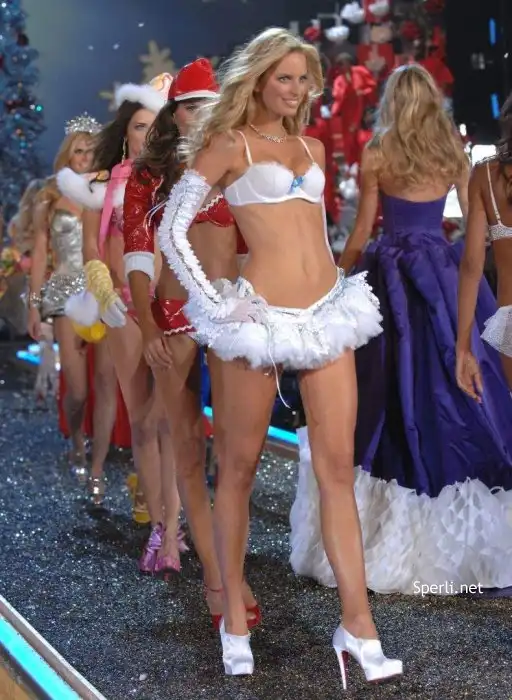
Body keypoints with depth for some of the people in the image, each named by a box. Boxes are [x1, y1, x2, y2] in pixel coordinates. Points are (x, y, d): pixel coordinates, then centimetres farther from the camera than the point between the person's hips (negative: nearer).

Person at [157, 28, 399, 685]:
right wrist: (216, 302, -8)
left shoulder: (312, 147, 18)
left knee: (338, 467, 1)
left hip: (328, 312, 5)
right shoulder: (229, 144, 0)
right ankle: (234, 620, 17)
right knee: (239, 469, 5)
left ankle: (357, 624, 4)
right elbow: (170, 231, -3)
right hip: (264, 317, -5)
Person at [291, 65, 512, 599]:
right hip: (443, 273, 2)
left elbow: (363, 230, -1)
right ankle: (463, 524, 9)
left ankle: (392, 534, 5)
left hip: (391, 274, -2)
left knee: (391, 388, 1)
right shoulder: (453, 151, 5)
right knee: (452, 385, 6)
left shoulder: (375, 154, -2)